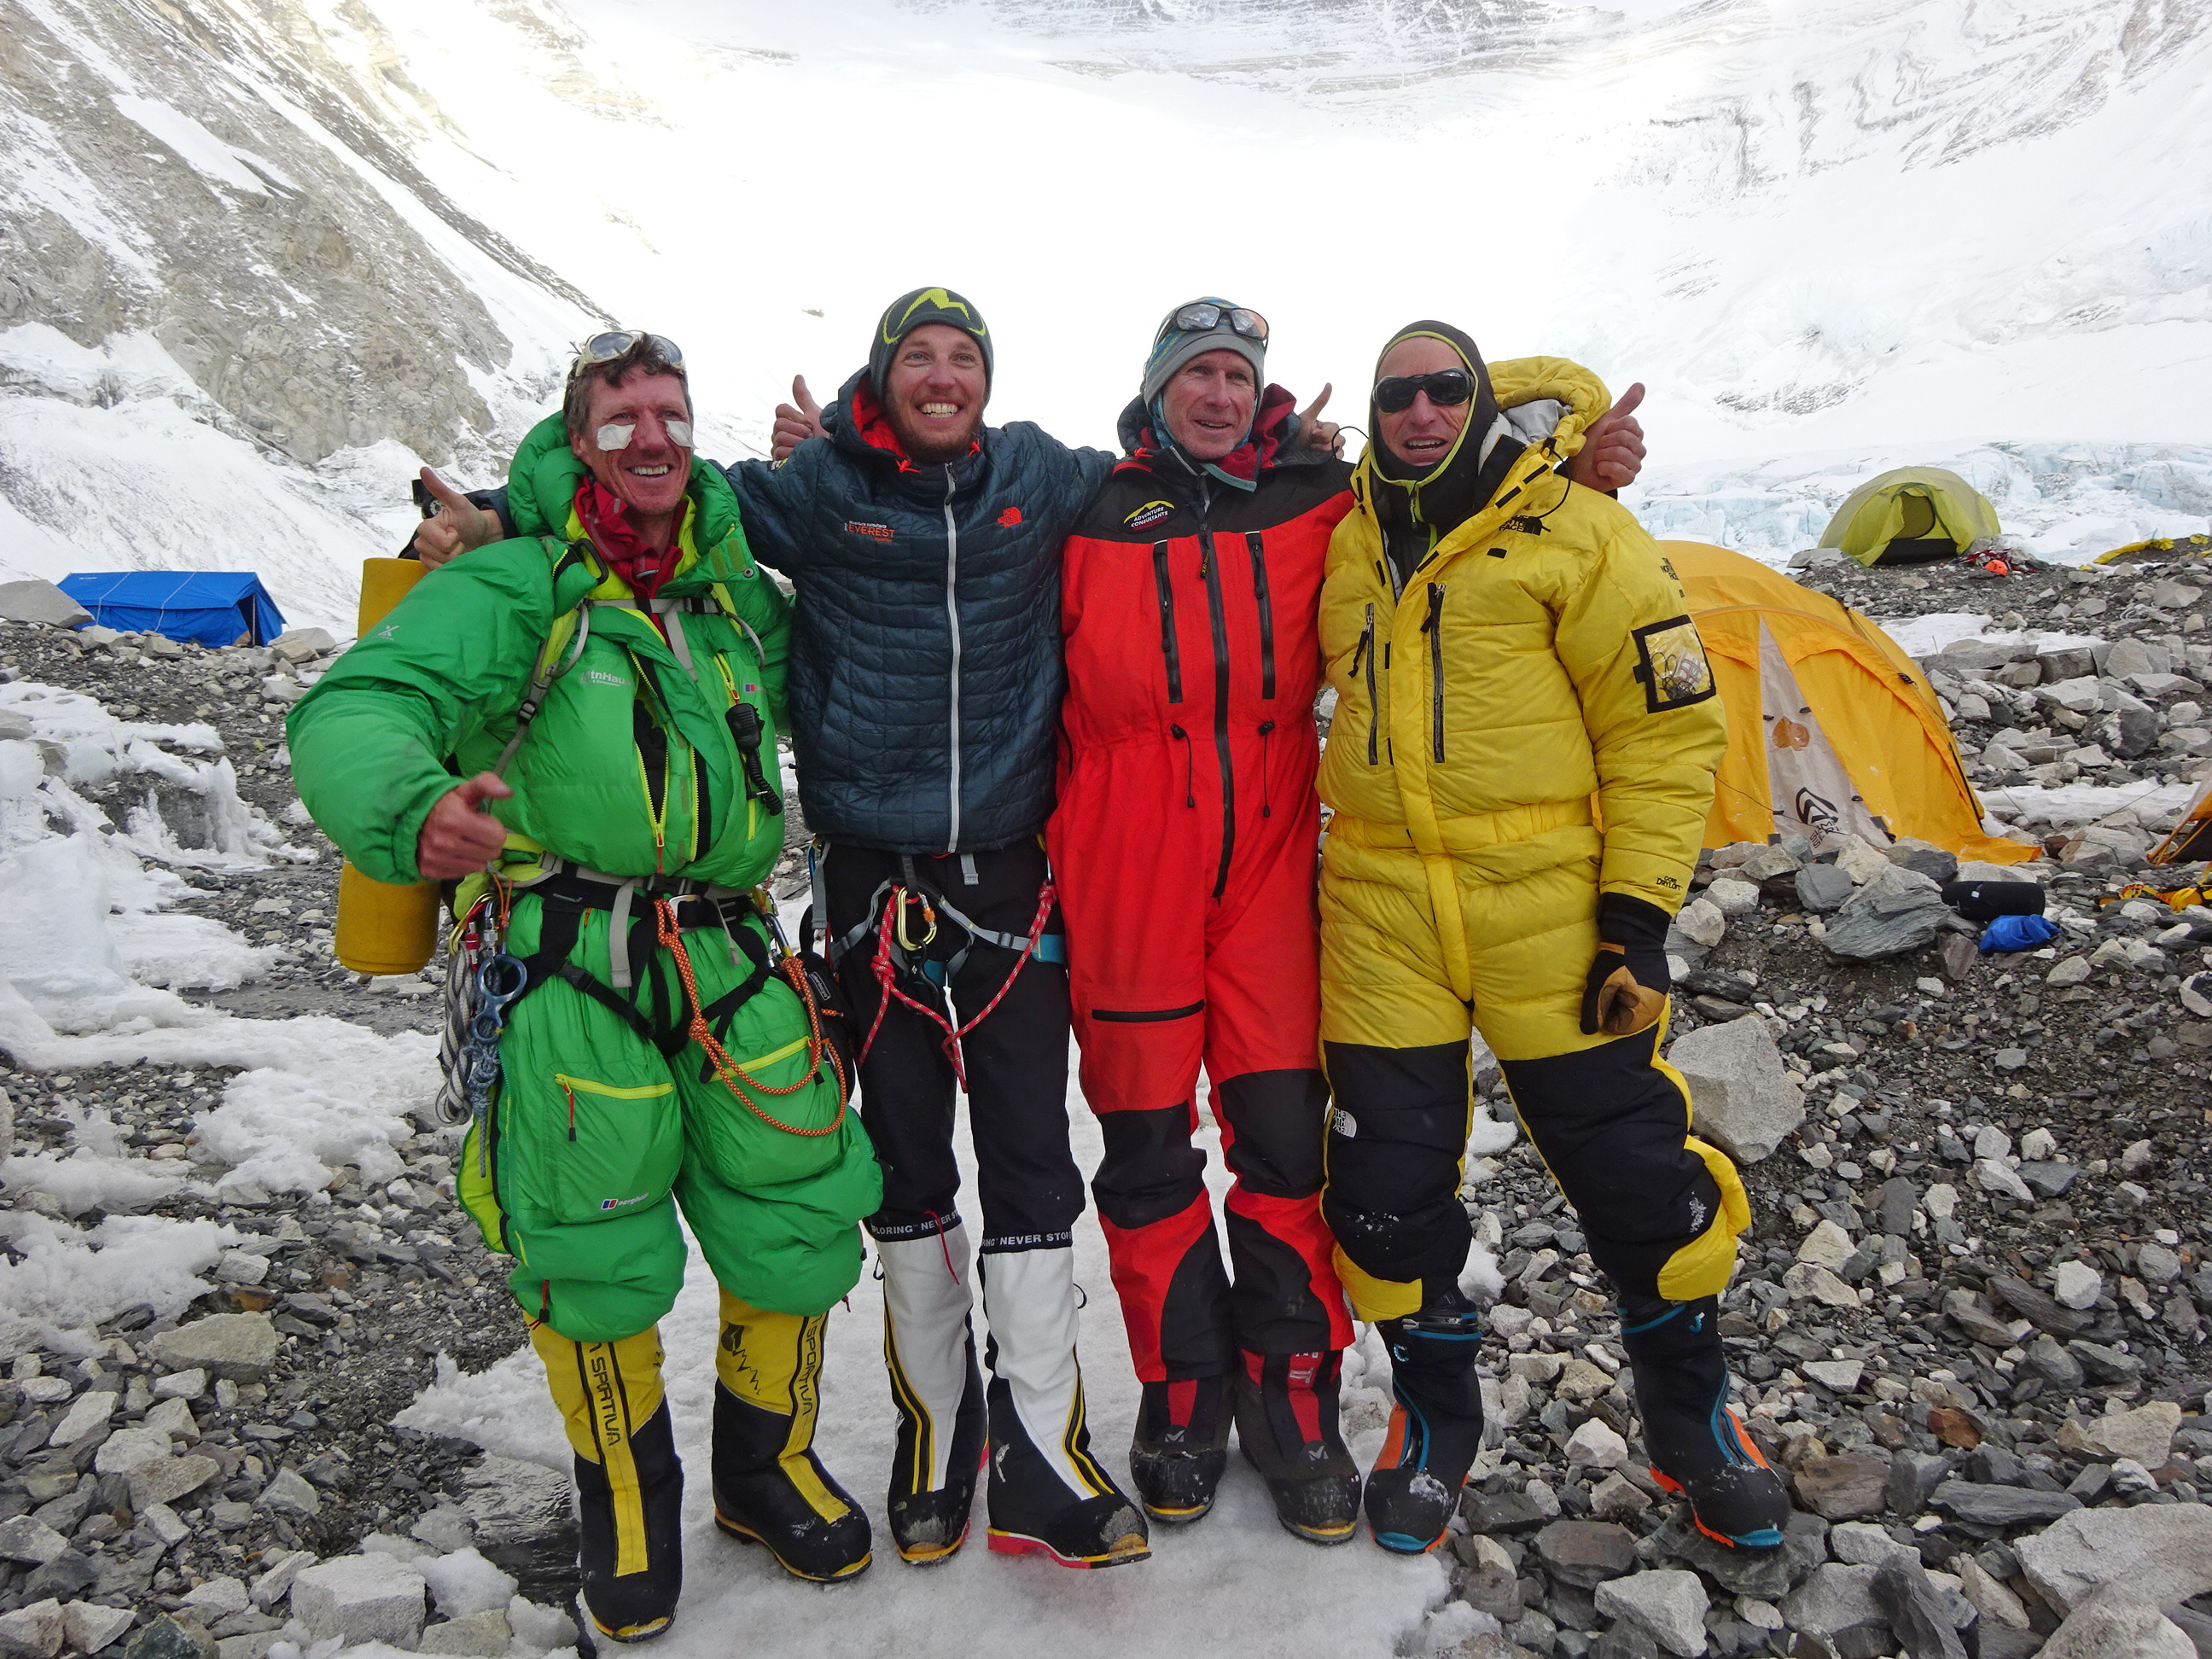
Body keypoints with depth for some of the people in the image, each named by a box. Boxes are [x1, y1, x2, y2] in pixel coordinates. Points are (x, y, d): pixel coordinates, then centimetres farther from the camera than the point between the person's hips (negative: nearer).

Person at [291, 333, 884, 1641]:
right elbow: (354, 712, -15)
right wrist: (411, 809, -38)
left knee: (799, 1227, 3)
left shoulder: (740, 592, 17)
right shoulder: (517, 583, 0)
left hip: (728, 957, 4)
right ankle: (628, 1498, 30)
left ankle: (768, 1464, 31)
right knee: (597, 1255, 0)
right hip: (569, 965, -4)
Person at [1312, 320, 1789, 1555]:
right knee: (1391, 1185, 6)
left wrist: (1639, 914, -10)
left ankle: (1693, 1419, 30)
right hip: (1382, 919, 4)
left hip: (1547, 905, -3)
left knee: (1631, 1168, 5)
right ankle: (1437, 1417, 30)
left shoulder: (1575, 535, -3)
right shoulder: (1346, 552, 11)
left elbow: (1670, 729, -4)